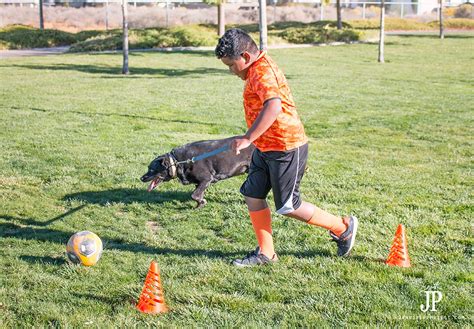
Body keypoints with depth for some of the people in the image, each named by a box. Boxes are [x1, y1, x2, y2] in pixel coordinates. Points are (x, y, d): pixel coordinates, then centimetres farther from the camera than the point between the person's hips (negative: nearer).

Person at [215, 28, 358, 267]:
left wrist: (248, 138, -44)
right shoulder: (258, 69, 10)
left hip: (286, 149, -10)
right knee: (252, 196, 8)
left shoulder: (262, 72, -23)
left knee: (288, 207, 1)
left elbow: (273, 106, -41)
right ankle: (265, 253, 19)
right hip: (266, 148, 10)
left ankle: (343, 227, 18)